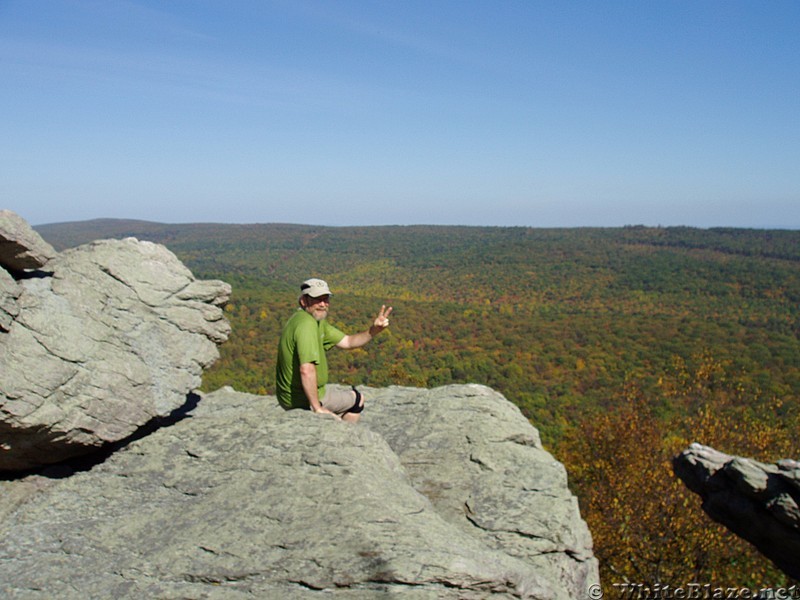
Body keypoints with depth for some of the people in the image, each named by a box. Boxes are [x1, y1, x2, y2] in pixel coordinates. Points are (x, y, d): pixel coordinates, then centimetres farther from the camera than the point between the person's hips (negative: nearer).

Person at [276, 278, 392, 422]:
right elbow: (306, 370, -34)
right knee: (357, 398, 13)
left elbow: (347, 342, 10)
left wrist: (374, 330, -5)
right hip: (305, 400, -9)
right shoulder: (306, 323, -25)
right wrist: (317, 408, -28)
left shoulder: (318, 321, 6)